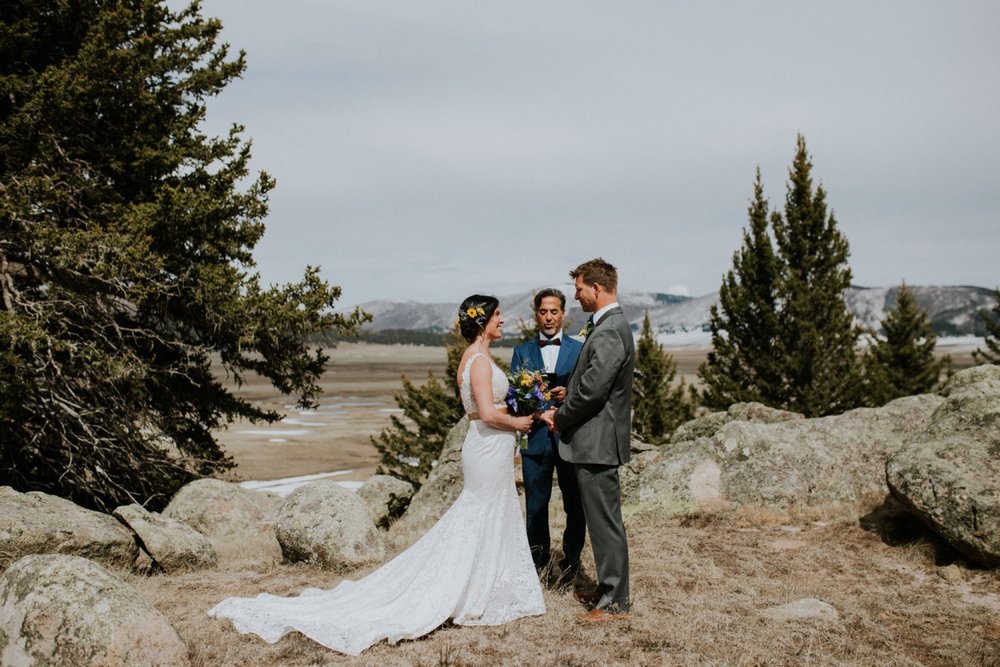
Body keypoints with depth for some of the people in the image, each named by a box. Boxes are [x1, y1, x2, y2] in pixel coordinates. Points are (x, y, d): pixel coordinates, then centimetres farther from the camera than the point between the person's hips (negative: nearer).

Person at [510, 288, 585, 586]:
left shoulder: (579, 349, 5)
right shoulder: (522, 351, 9)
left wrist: (569, 394, -16)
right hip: (536, 437, 1)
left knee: (575, 504, 7)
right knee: (535, 505, 6)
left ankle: (571, 561, 23)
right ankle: (540, 562, 21)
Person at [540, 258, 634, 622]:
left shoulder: (609, 333, -20)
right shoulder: (609, 325, 14)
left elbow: (591, 390, -23)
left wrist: (559, 418, -8)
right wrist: (563, 410, 8)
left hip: (597, 441, -11)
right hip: (596, 440, 11)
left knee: (606, 522, -1)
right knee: (602, 520, 18)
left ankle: (615, 603, 9)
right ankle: (609, 588, 30)